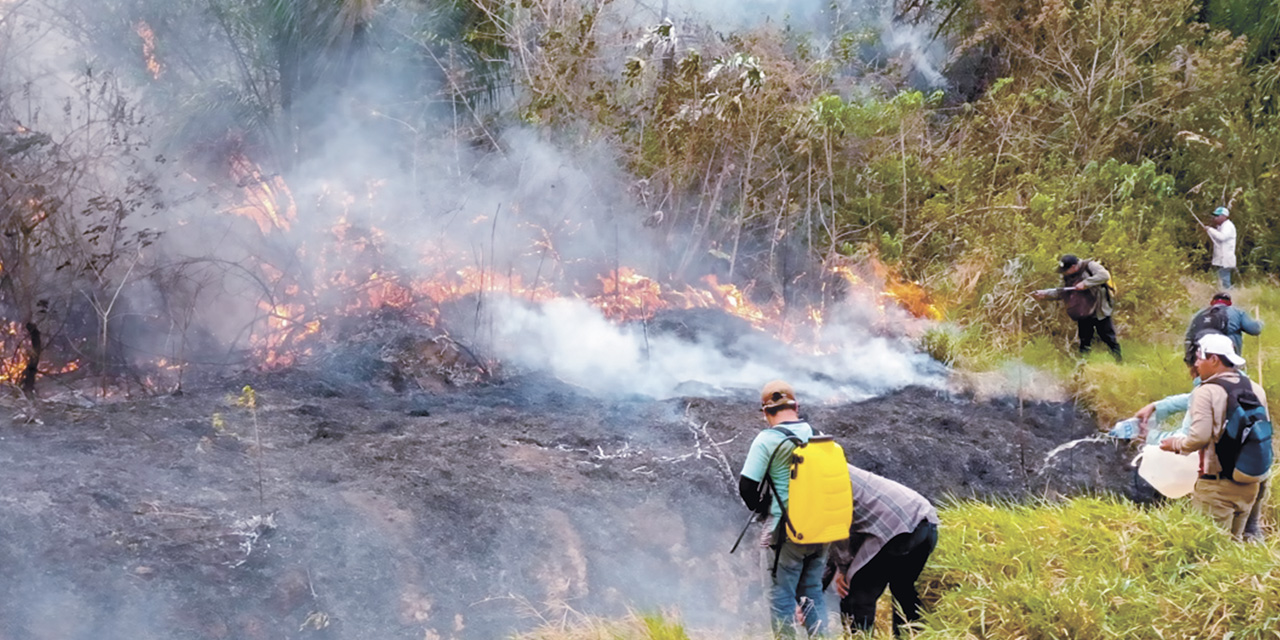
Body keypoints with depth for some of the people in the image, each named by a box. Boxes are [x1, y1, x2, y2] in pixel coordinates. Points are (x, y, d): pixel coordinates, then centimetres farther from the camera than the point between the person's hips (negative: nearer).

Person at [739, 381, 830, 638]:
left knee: (781, 596, 5)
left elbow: (746, 485, -14)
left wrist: (761, 507, 5)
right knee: (812, 591, 18)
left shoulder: (767, 439, -13)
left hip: (786, 531, -5)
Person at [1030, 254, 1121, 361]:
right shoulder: (1068, 277, 8)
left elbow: (1104, 275, -27)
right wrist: (1044, 294, 1)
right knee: (1084, 341, 11)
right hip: (1083, 316, 6)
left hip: (1099, 312, -6)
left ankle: (1119, 363, 11)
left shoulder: (1090, 266, -13)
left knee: (1109, 339, 0)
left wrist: (1085, 283, -28)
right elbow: (1060, 293, 14)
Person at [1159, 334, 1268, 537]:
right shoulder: (1256, 390, 6)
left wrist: (1175, 444, 0)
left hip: (1216, 485, -7)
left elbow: (1199, 437, -18)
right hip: (1250, 484, 7)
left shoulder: (1206, 392, -14)